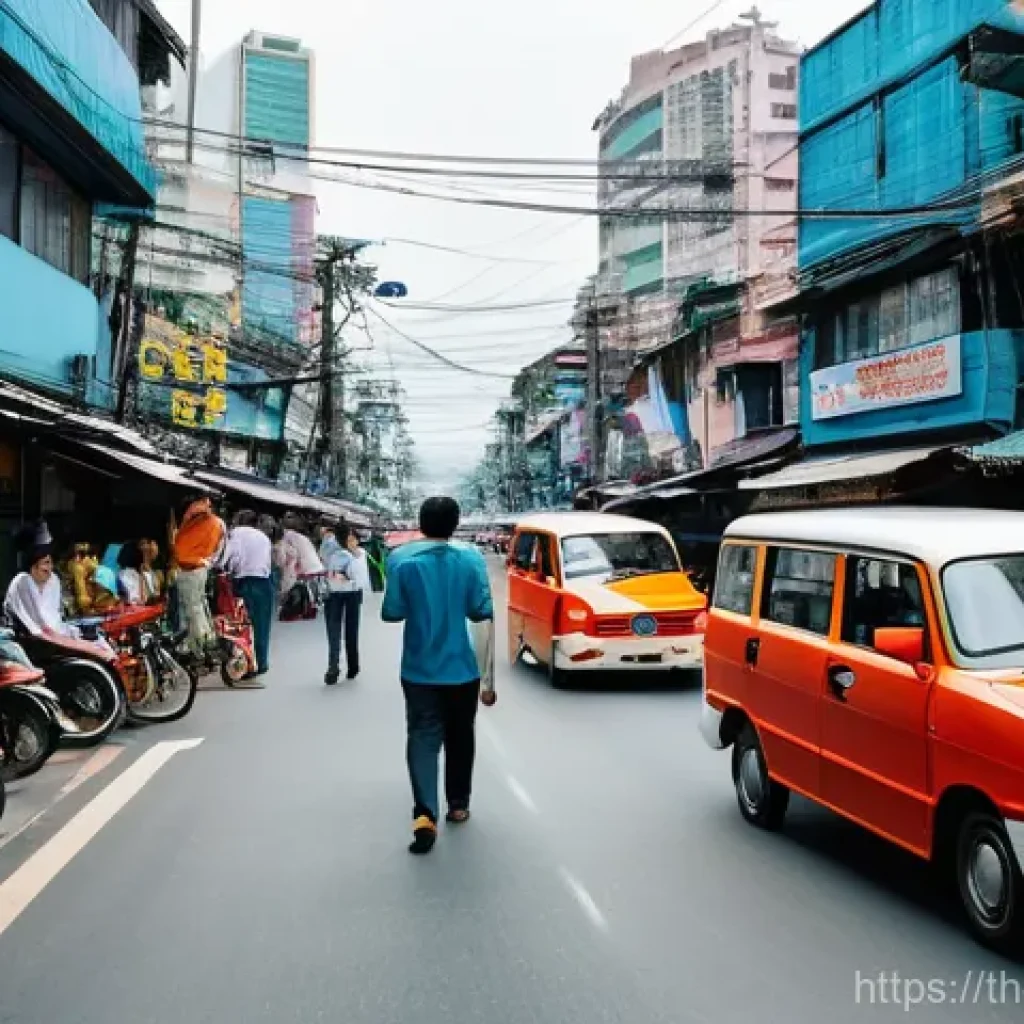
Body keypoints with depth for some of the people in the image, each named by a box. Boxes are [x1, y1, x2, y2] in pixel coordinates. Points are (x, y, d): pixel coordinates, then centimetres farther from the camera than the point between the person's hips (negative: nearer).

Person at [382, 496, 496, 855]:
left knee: (422, 738, 2)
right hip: (461, 668, 1)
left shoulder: (401, 559, -8)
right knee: (459, 737, 18)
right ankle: (458, 805, 29)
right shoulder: (471, 559, -8)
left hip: (419, 670, -1)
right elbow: (482, 612, -9)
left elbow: (391, 612, -6)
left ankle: (424, 815, -14)